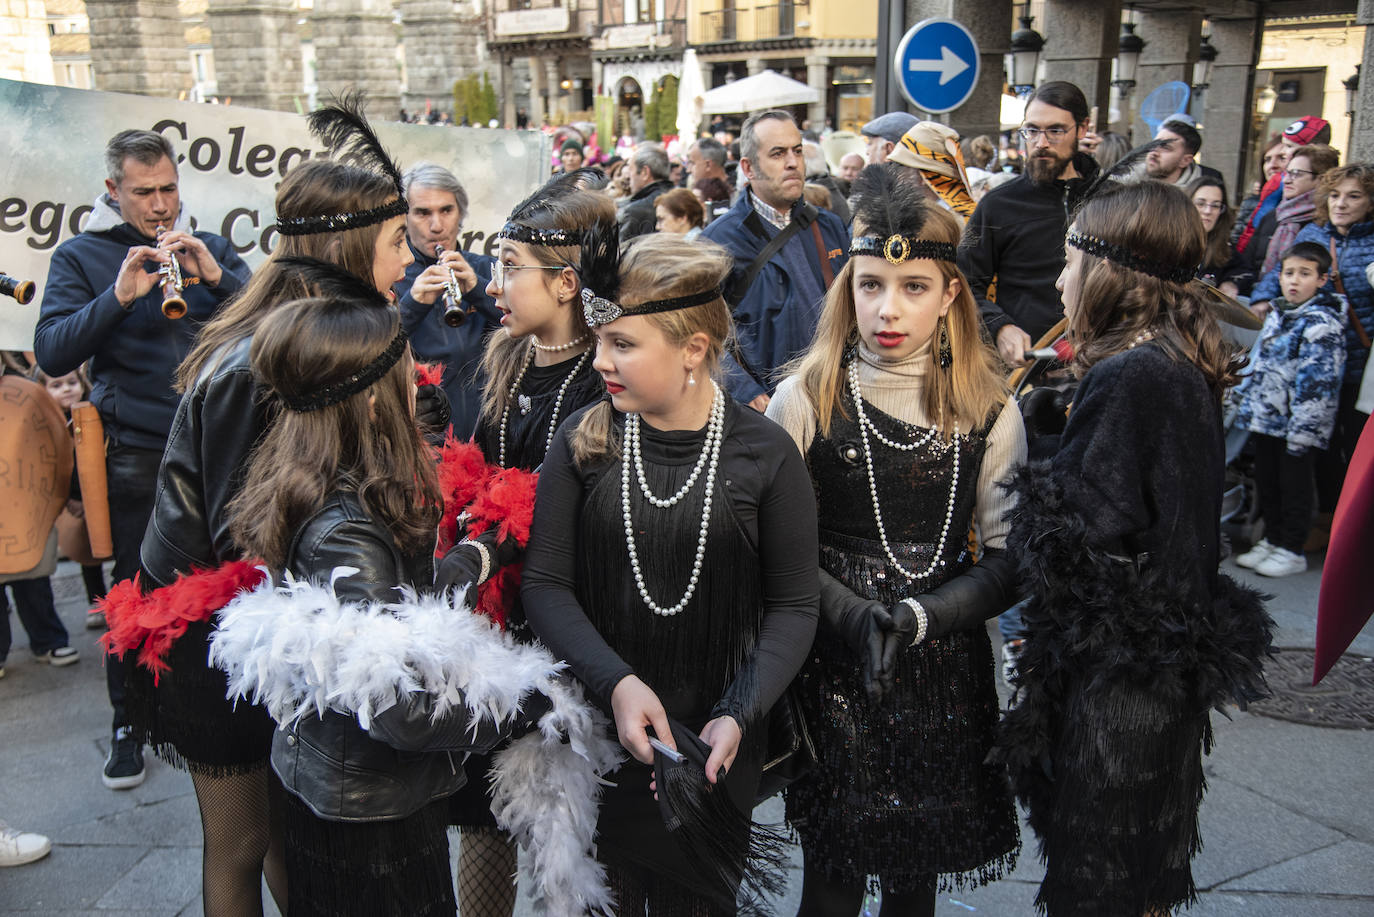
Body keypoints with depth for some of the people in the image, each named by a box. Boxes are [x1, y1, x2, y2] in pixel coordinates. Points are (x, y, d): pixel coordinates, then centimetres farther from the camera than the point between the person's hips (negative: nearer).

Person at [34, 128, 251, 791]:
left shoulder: (211, 248, 9)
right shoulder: (81, 257, 3)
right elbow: (52, 353, -9)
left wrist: (216, 276, -17)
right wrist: (118, 297, -21)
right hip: (137, 456, -2)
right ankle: (128, 723, 23)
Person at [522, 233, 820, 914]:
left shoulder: (764, 454, -10)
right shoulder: (584, 440, -6)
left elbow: (792, 605, -6)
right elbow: (545, 582, -7)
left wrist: (739, 715, -19)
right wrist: (616, 683, -21)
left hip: (718, 745, -1)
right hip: (601, 731, 1)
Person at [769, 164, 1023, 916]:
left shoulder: (989, 414, -1)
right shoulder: (804, 401, -5)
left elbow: (1008, 559, -2)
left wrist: (920, 615, -17)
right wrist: (856, 616, -18)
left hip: (947, 673, 2)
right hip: (833, 672, -2)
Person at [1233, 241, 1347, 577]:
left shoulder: (1322, 323, -15)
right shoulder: (1277, 313, 11)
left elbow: (1317, 381, -19)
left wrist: (1302, 429, -21)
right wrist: (1243, 400, 20)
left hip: (1297, 423, -8)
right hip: (1265, 418, 8)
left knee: (1295, 486, 4)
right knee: (1266, 482, 16)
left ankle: (1291, 550, 16)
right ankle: (1271, 540, 31)